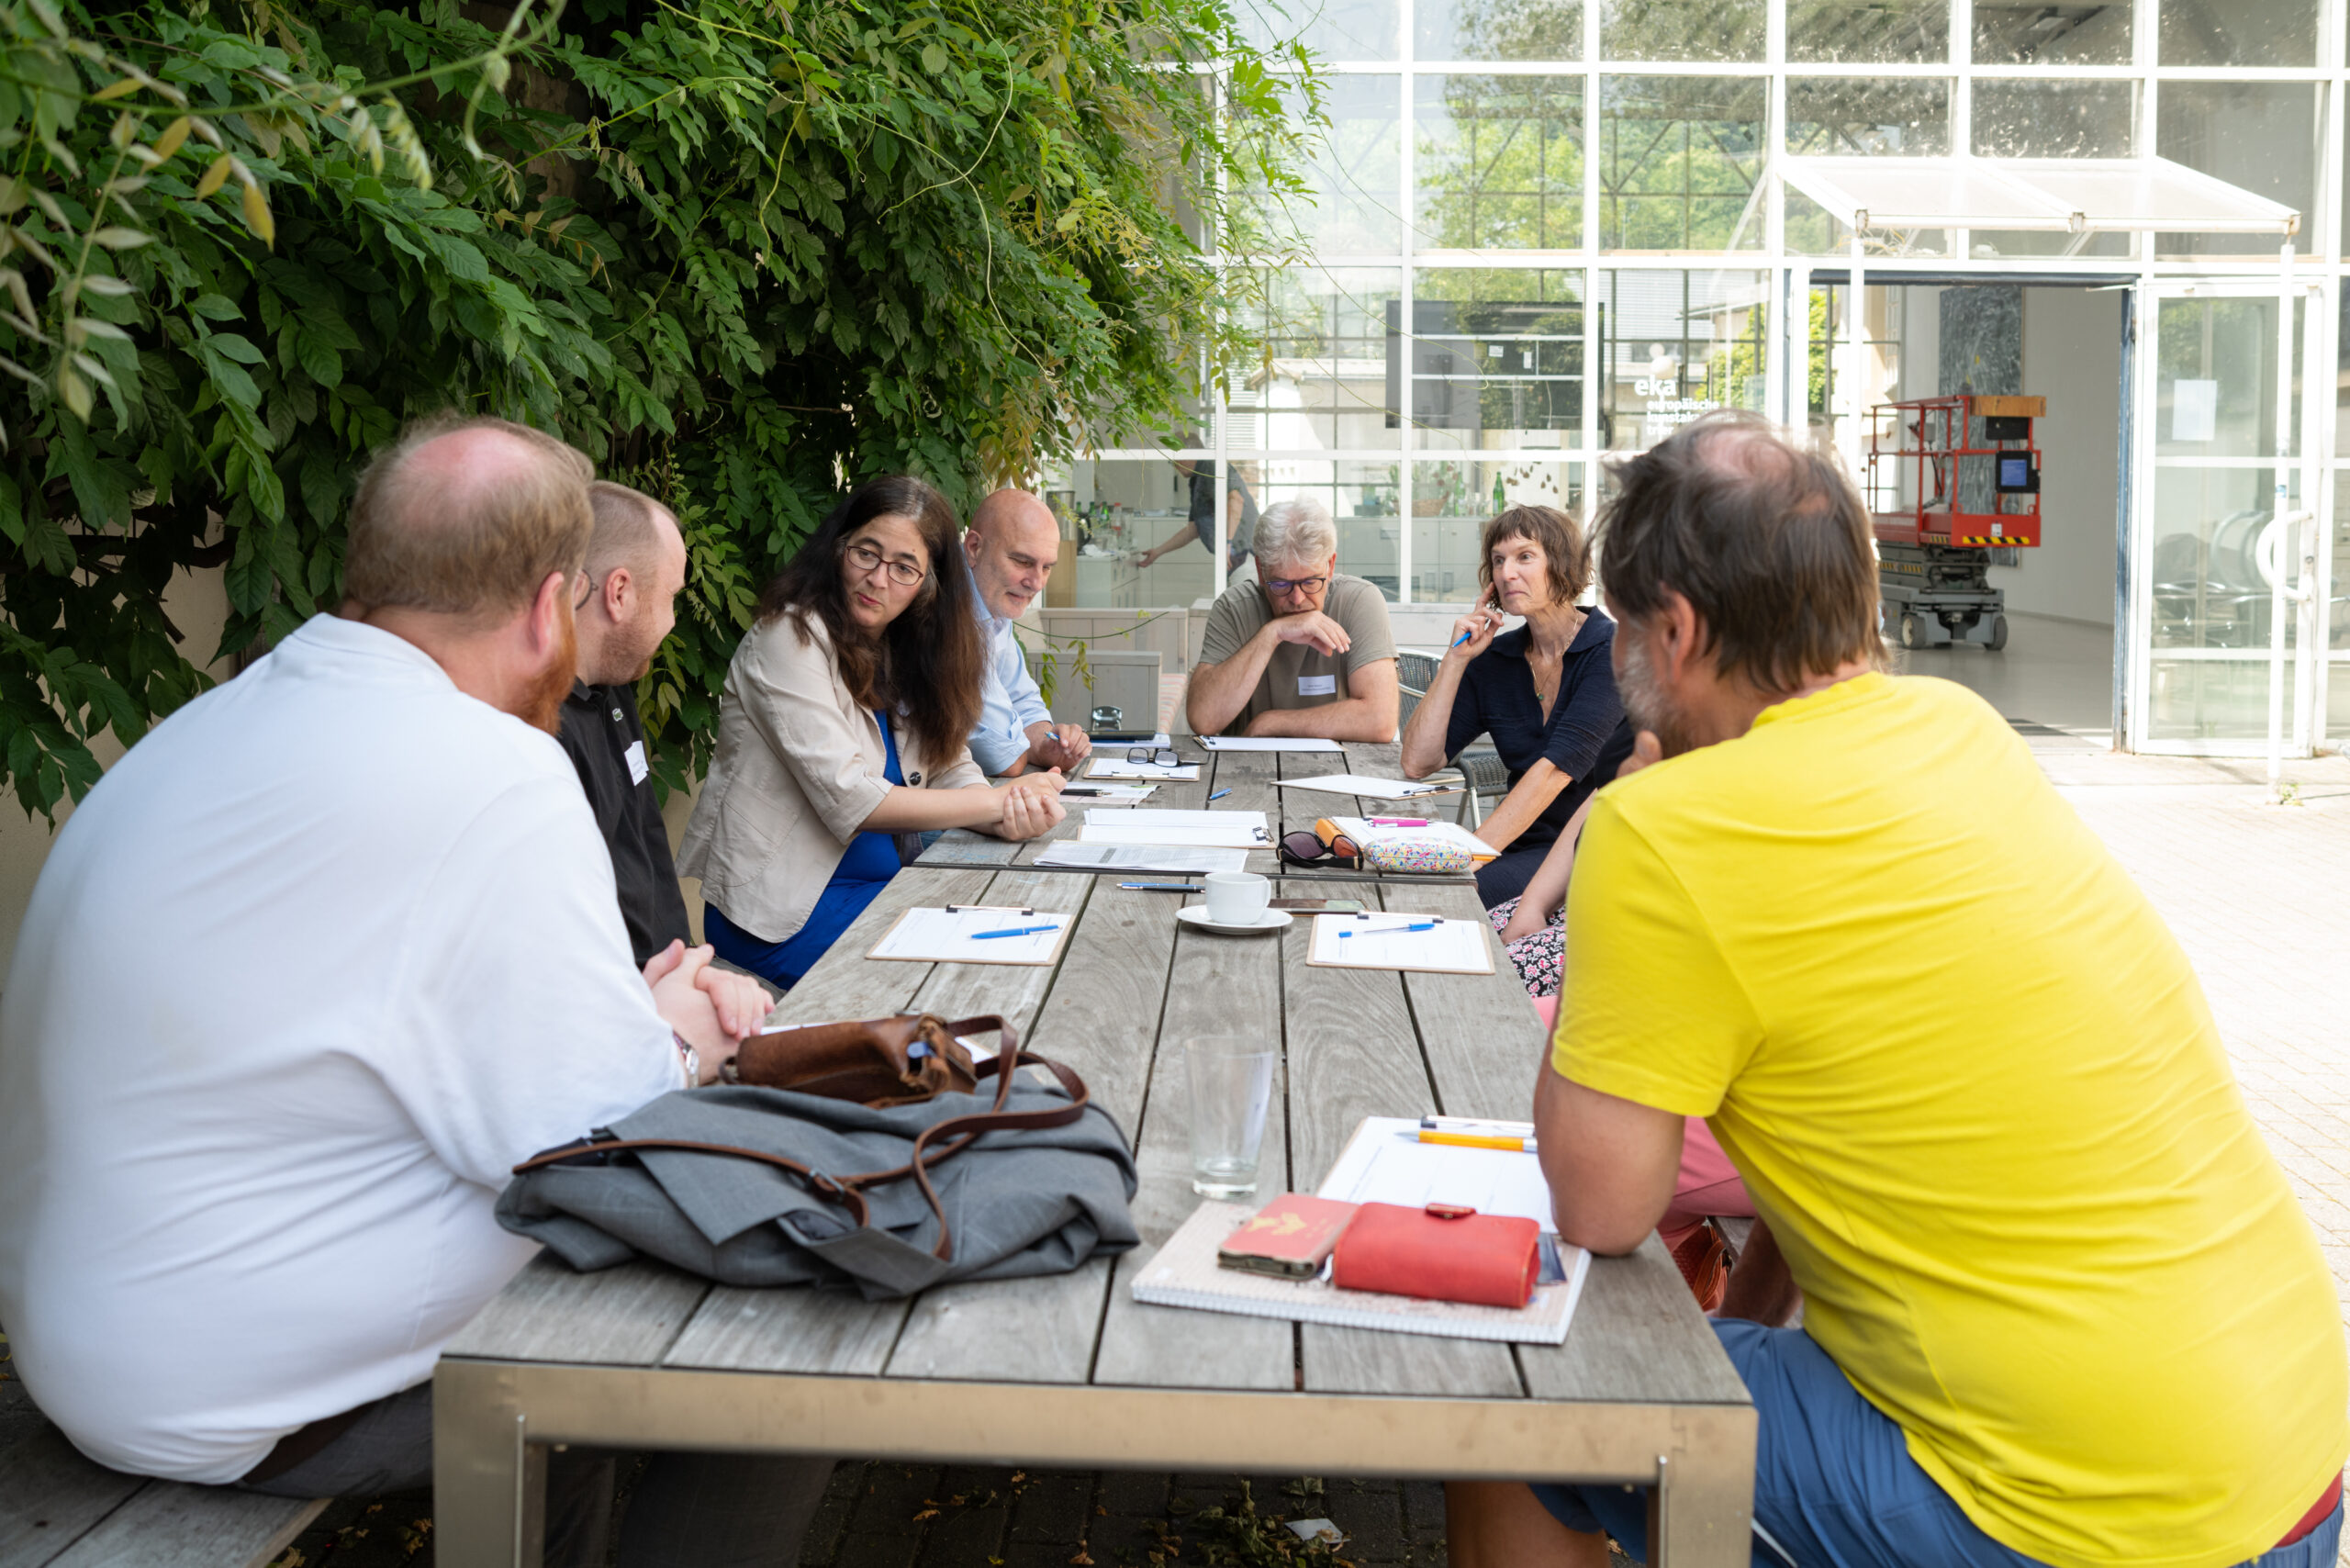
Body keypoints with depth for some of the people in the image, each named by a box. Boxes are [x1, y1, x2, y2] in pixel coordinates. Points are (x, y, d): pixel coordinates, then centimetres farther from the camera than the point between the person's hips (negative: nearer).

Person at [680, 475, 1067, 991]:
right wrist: (1001, 799, -16)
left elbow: (951, 770, 6)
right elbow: (848, 801, -20)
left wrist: (1018, 814, -17)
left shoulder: (910, 651, 10)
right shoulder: (793, 636, -13)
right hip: (778, 914, -7)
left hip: (878, 885, 7)